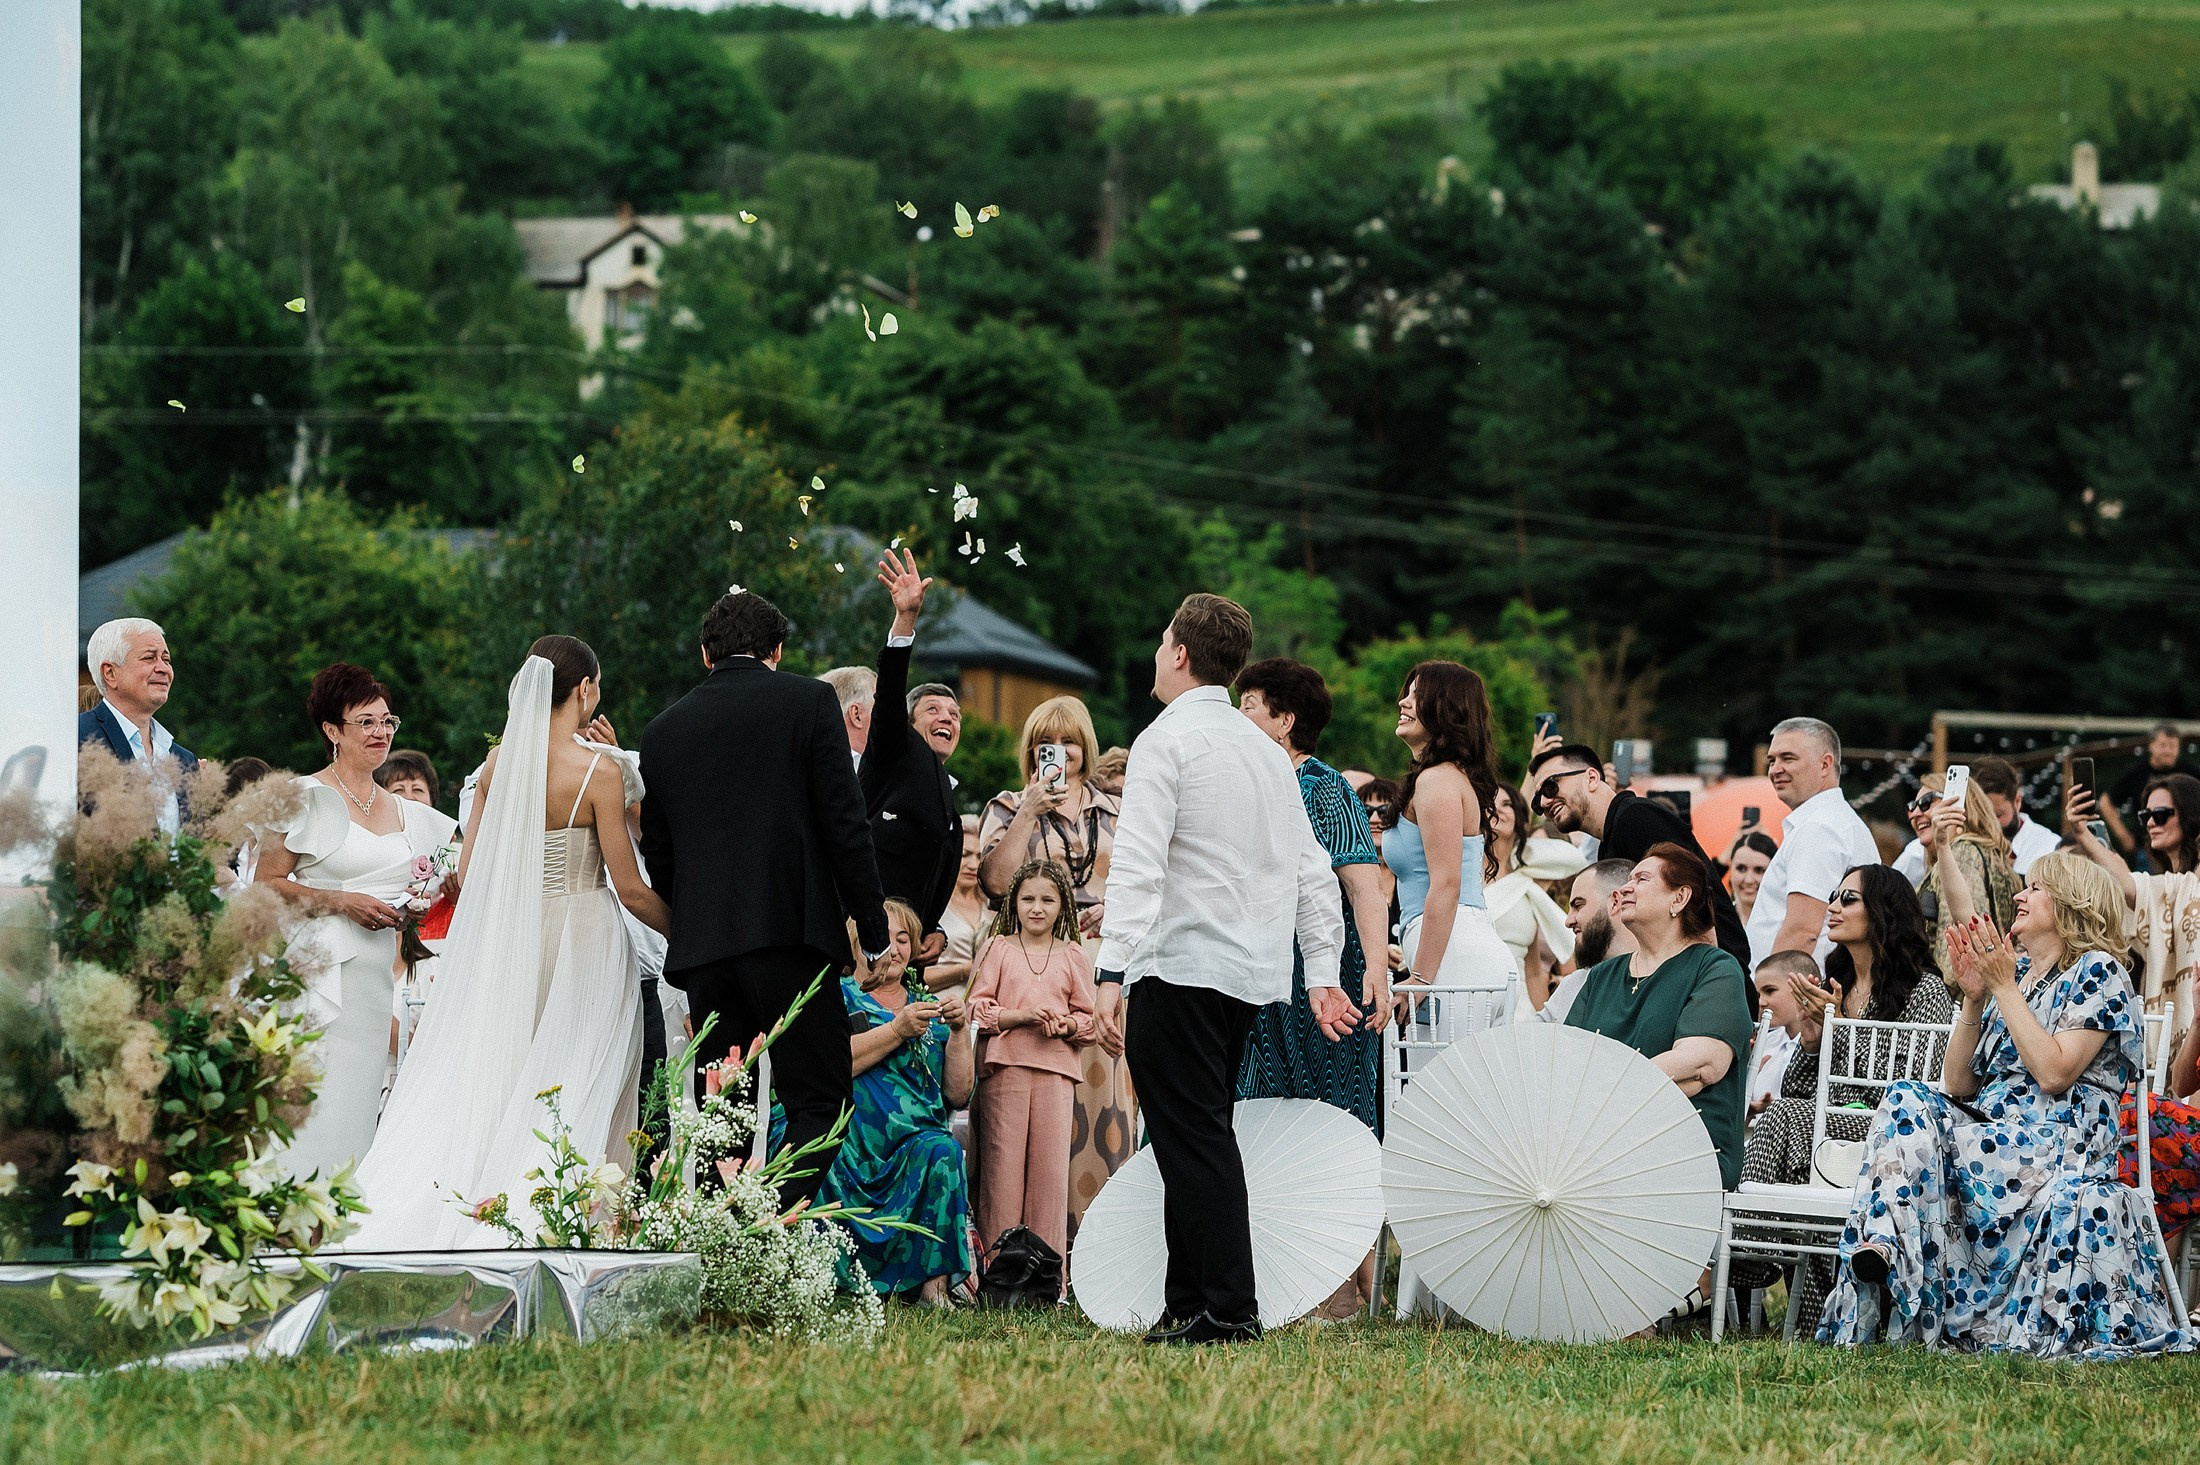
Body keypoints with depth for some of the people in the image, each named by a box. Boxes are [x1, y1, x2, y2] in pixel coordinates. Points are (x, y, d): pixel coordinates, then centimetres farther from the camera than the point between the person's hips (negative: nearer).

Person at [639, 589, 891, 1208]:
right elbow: (845, 825, -3)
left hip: (701, 947, 4)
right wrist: (873, 931, 2)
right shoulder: (808, 701, 3)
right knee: (820, 1102, -2)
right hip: (792, 931, -4)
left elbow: (658, 858, 17)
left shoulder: (663, 730, 14)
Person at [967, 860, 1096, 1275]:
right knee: (1002, 1166, -5)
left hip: (1056, 1070, 1)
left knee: (1050, 1167, -4)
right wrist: (1022, 1015, -10)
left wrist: (1065, 1025, -8)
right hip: (1005, 1067, -1)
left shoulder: (1072, 956, 13)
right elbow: (977, 1010, 4)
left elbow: (1090, 1019, 13)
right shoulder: (1000, 948, 10)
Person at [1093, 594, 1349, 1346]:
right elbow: (1311, 872, 15)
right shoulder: (1267, 750, 16)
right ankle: (1189, 1302, 14)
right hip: (1253, 971, 8)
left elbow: (1138, 867, -18)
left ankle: (1227, 1307, -11)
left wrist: (1111, 973, -22)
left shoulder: (1167, 741, -8)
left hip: (1182, 966, -8)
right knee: (1200, 1136, 13)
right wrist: (1323, 973, 16)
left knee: (1192, 1137, -7)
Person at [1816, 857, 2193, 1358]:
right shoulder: (2014, 973, 22)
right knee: (1907, 1100, -23)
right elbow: (1958, 1086, 16)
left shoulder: (2097, 971, 1)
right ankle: (1881, 1244, -37)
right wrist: (1974, 999, 4)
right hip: (1992, 1134, 7)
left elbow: (2054, 1073, -14)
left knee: (1909, 1129, -27)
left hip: (2059, 1144, -7)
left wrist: (2004, 988, -9)